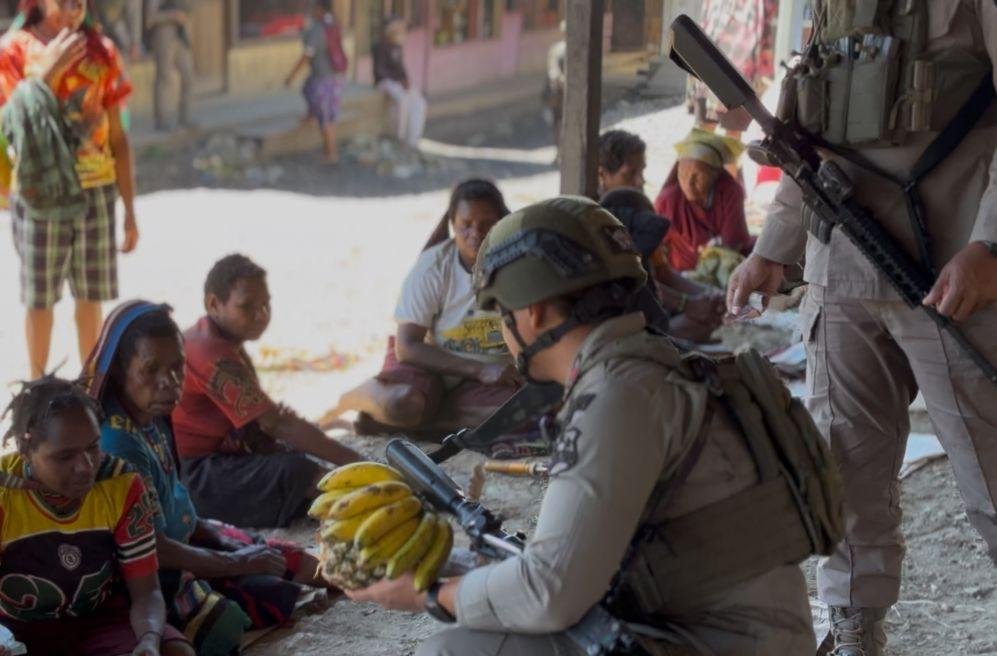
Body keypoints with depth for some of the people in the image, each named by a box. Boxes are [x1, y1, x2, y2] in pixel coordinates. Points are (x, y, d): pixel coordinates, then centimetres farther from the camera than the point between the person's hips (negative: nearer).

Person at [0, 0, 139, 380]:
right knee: (40, 299, 5)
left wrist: (130, 211, 5)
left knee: (91, 298, 8)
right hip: (40, 194, -2)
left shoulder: (101, 52, 4)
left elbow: (118, 138, 6)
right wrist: (49, 71, -17)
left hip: (96, 192, 2)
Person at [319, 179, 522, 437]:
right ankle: (352, 399, 2)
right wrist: (479, 370, -21)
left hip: (492, 374, 2)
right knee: (401, 402, -37)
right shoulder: (433, 266, -14)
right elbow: (406, 348, -15)